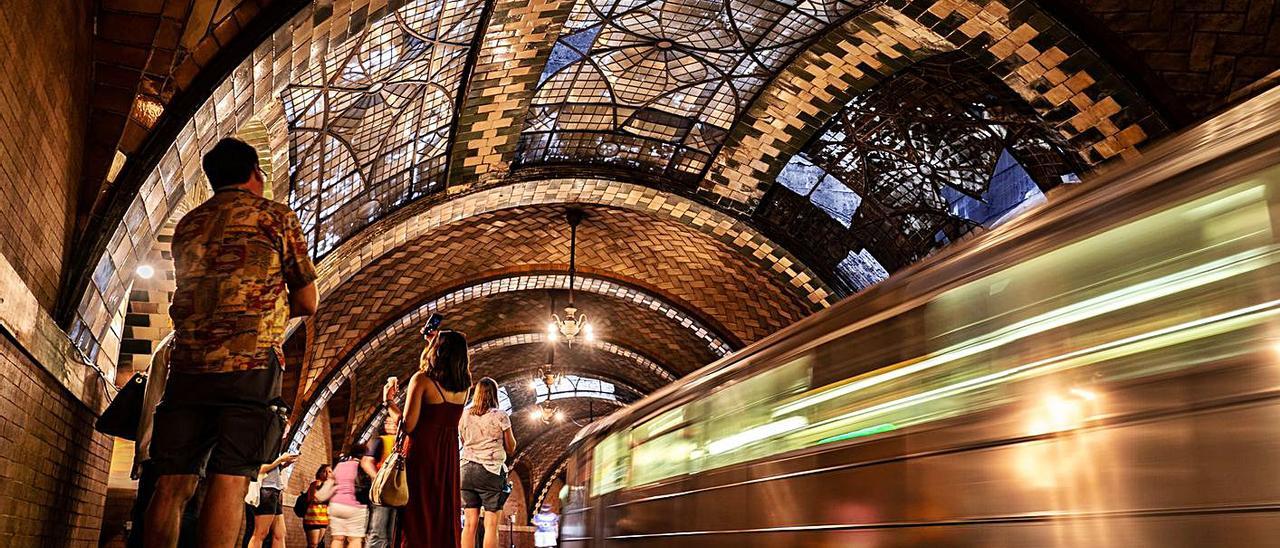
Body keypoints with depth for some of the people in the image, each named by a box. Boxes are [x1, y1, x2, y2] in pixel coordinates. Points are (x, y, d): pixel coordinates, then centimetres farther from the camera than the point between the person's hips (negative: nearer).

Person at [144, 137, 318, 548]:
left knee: (172, 483, 4)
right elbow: (307, 303, 7)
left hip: (187, 362, 5)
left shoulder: (187, 224, 21)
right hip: (250, 363, -4)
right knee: (229, 480, -9)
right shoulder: (276, 216, 7)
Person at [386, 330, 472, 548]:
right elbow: (456, 361, 27)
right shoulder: (464, 384, 3)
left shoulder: (422, 379, -12)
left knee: (419, 515, 0)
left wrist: (389, 402, 1)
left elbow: (408, 425, -13)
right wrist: (437, 340, 31)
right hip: (449, 454, 5)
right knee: (445, 514, 11)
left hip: (422, 453, -5)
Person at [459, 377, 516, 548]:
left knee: (470, 523, 6)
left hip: (468, 469, 4)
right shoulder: (500, 416, -5)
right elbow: (511, 448, 3)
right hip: (491, 470, -4)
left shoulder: (464, 416, 8)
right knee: (491, 524, -2)